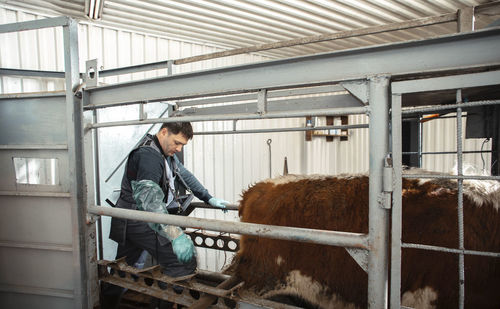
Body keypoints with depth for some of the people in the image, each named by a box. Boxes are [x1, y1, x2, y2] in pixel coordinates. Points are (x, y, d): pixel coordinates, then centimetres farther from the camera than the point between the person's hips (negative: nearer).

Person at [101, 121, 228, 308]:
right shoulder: (148, 155, -24)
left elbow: (184, 175, 19)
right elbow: (149, 198, -38)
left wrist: (208, 198, 14)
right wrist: (175, 234, -48)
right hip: (139, 221, -10)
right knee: (185, 264, -17)